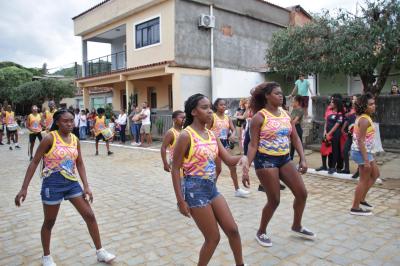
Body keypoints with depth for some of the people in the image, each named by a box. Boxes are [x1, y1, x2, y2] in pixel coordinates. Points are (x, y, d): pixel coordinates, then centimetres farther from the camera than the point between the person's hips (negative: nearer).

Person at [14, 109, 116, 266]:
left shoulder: (75, 140, 3)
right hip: (53, 184, -5)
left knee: (90, 216, 4)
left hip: (72, 182, 5)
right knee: (49, 222, 12)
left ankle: (100, 252, 18)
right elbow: (35, 162, -10)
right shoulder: (50, 138, -13)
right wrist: (24, 188, -11)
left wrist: (86, 186, 2)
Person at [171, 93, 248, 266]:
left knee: (232, 230, 12)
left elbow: (228, 160, 5)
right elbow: (175, 169, -14)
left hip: (212, 188, 7)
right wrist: (180, 200, -15)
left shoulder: (212, 135, 6)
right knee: (213, 238, 4)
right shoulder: (186, 136, -16)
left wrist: (242, 157, -18)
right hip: (195, 190, -7)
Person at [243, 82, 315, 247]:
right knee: (274, 200, -1)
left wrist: (303, 159, 1)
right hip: (266, 160, -7)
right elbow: (253, 145, -15)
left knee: (302, 193, 10)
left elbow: (295, 138, 10)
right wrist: (246, 168, -21)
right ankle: (261, 232, 24)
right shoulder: (260, 116, -13)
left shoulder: (285, 114, 7)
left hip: (284, 159, 7)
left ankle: (297, 226, 34)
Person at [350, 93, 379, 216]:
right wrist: (366, 160, -25)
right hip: (362, 153, -10)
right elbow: (361, 141, -24)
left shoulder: (362, 117, 10)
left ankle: (361, 200, 30)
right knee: (364, 180, 1)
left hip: (366, 152, 10)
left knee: (375, 174, 22)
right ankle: (355, 208, 12)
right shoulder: (365, 120, -20)